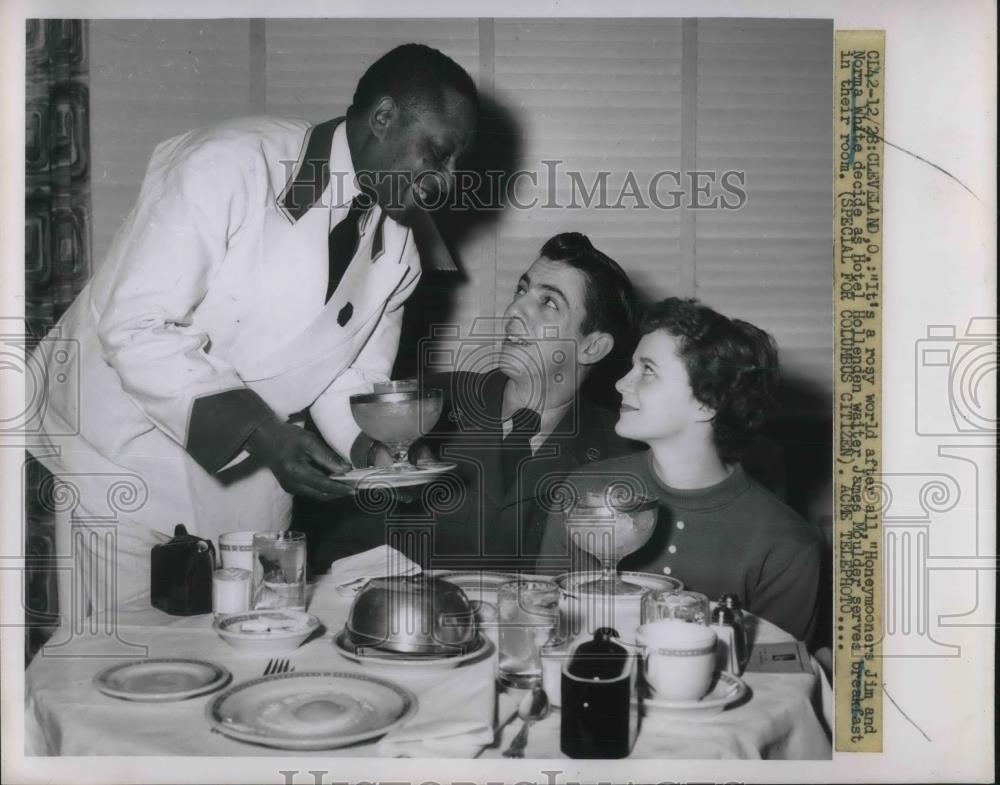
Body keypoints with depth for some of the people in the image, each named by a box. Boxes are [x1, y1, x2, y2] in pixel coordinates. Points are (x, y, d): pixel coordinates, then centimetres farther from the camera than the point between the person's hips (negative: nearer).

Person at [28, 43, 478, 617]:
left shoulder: (397, 253, 0)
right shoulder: (229, 166, -22)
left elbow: (348, 380, 8)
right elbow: (137, 327, -25)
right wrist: (260, 432, -33)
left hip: (249, 476, 6)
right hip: (127, 459, -5)